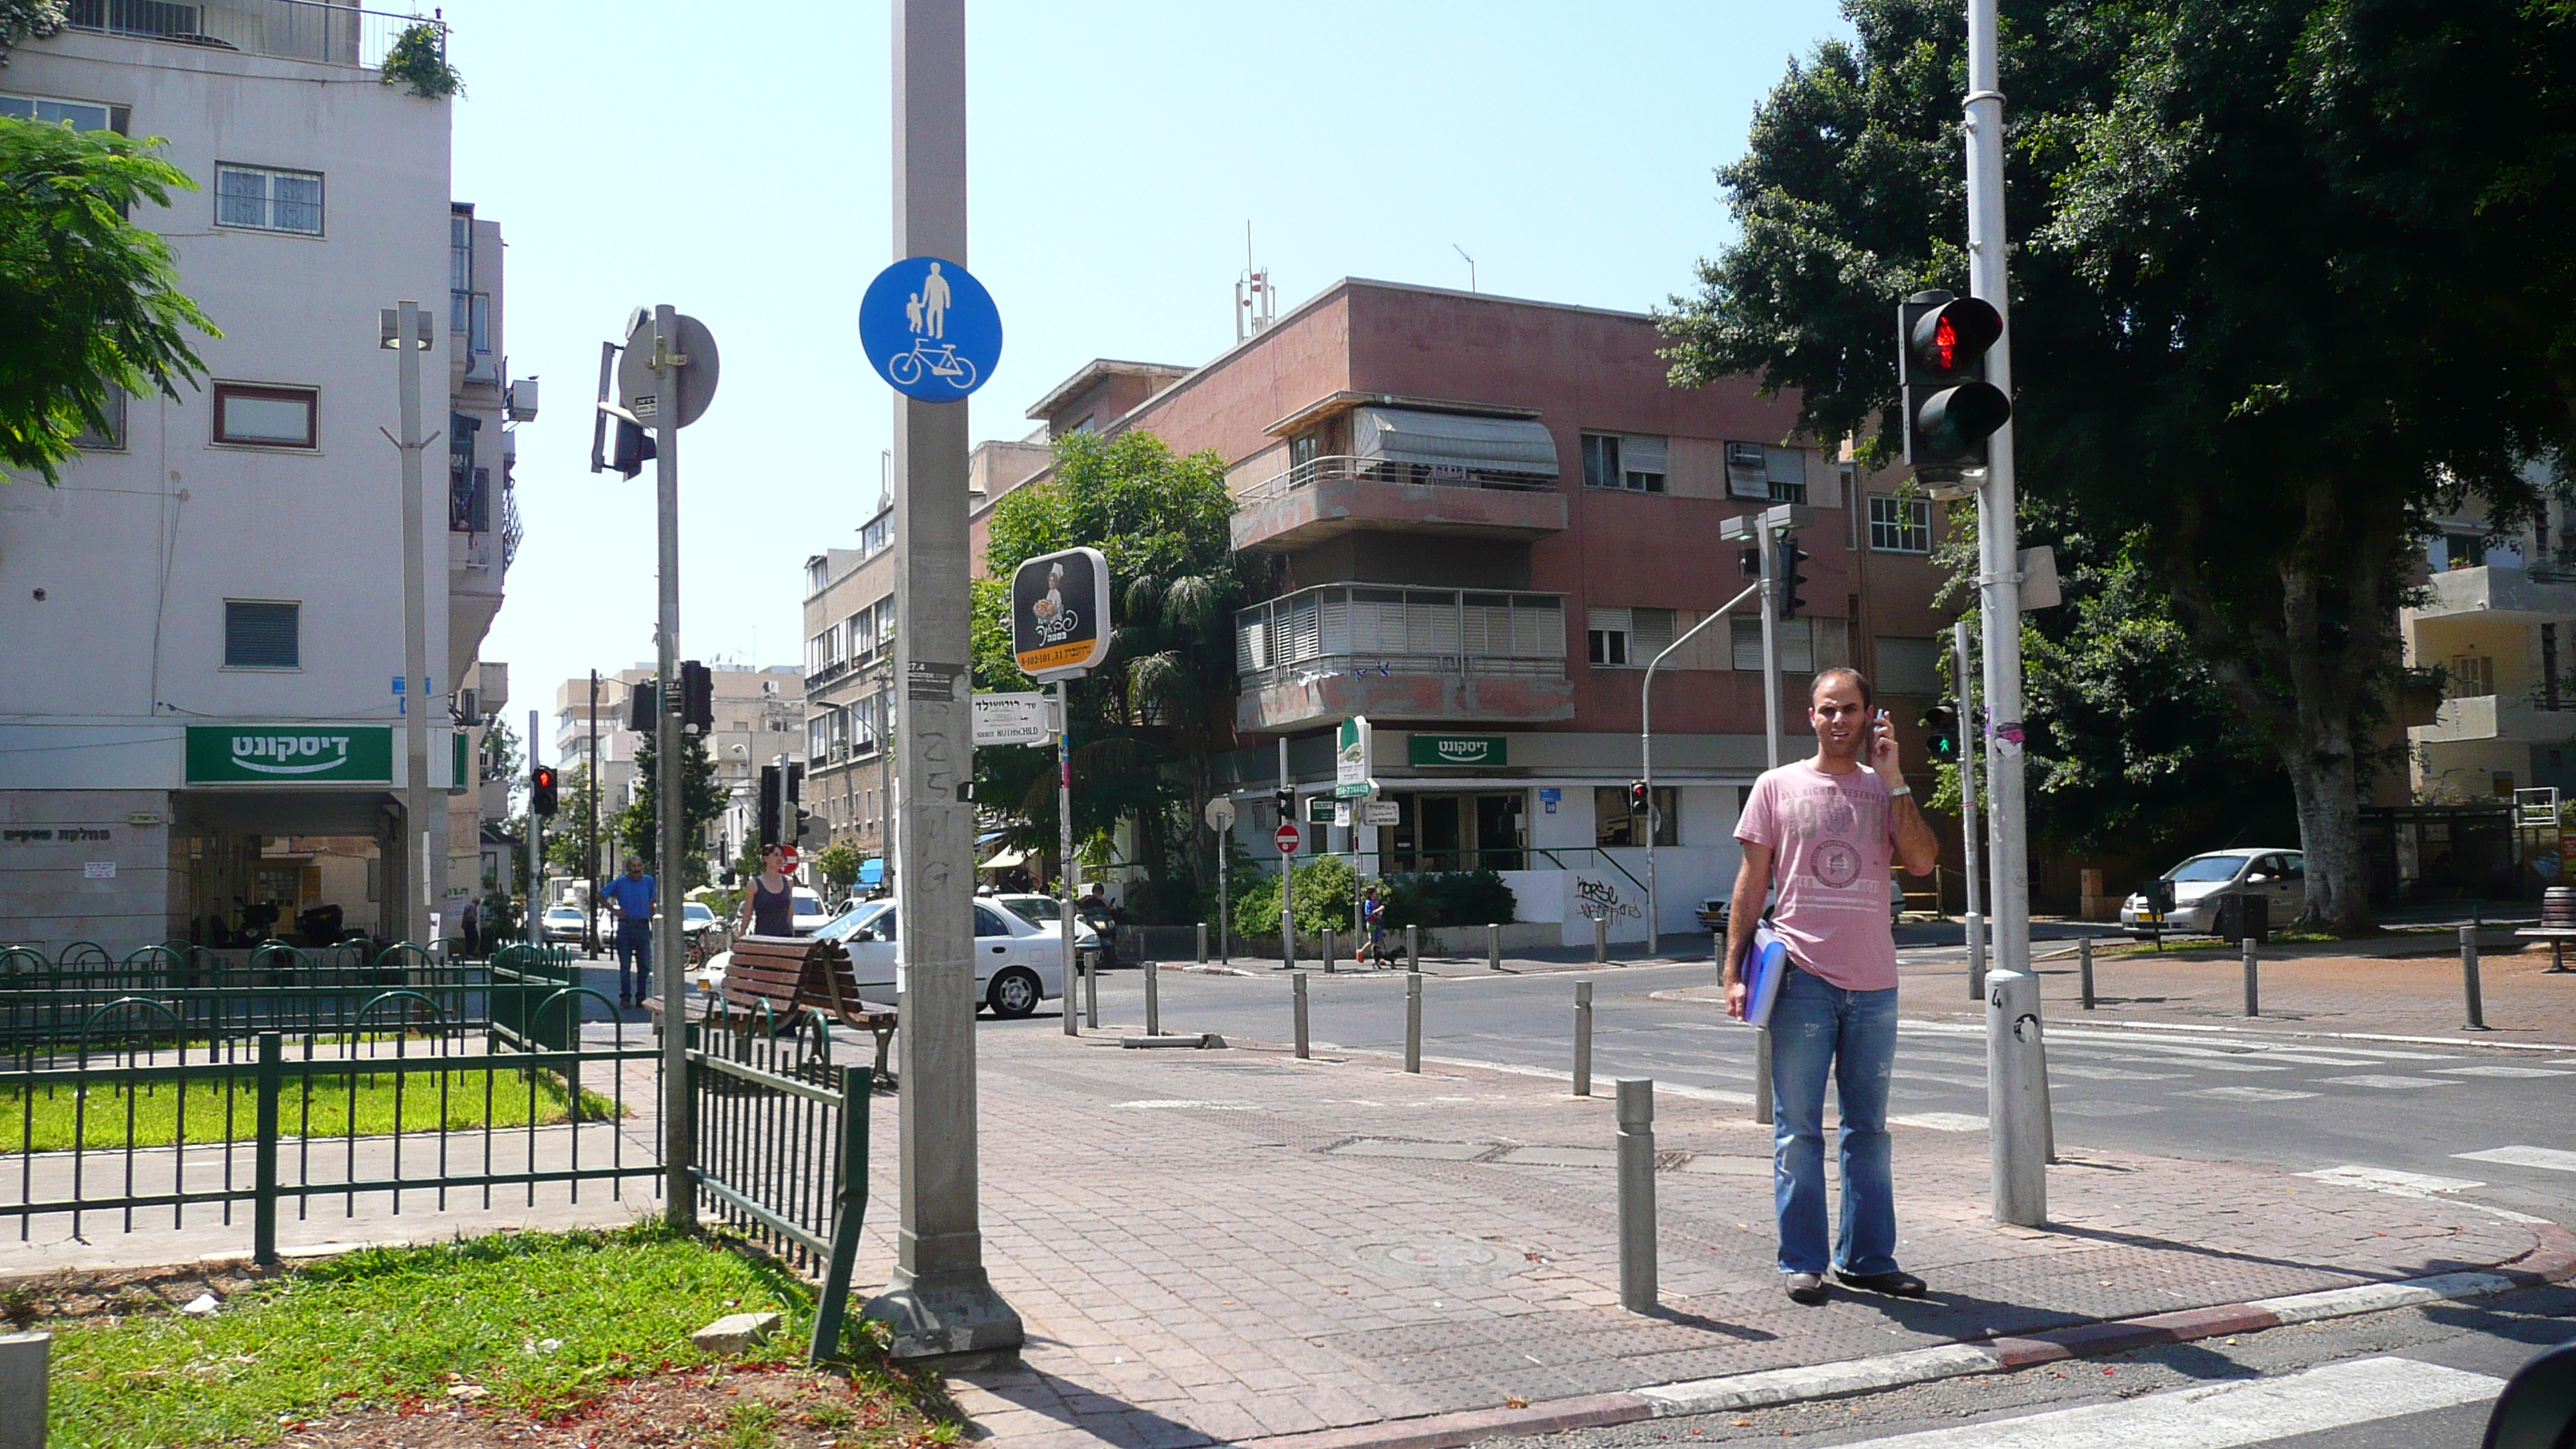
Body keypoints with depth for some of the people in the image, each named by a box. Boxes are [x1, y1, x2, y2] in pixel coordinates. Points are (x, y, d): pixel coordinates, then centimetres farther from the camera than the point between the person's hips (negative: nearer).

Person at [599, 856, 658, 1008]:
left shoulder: (648, 881, 8)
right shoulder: (620, 882, 1)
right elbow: (600, 896, 10)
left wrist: (653, 926, 11)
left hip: (643, 926, 2)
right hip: (625, 926, -2)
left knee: (644, 964, 3)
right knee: (625, 965, 1)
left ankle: (641, 996, 12)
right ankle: (625, 997, 7)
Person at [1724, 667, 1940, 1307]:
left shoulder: (1888, 790, 10)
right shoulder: (1778, 787, 4)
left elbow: (1922, 861, -6)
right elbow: (1751, 884, 3)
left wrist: (1893, 779, -7)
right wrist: (1735, 971, -3)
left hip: (1873, 984, 3)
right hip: (1803, 980, -3)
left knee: (1868, 1128, 11)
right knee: (1798, 1129, 1)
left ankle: (1867, 1257, 21)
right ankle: (1801, 1261, 9)